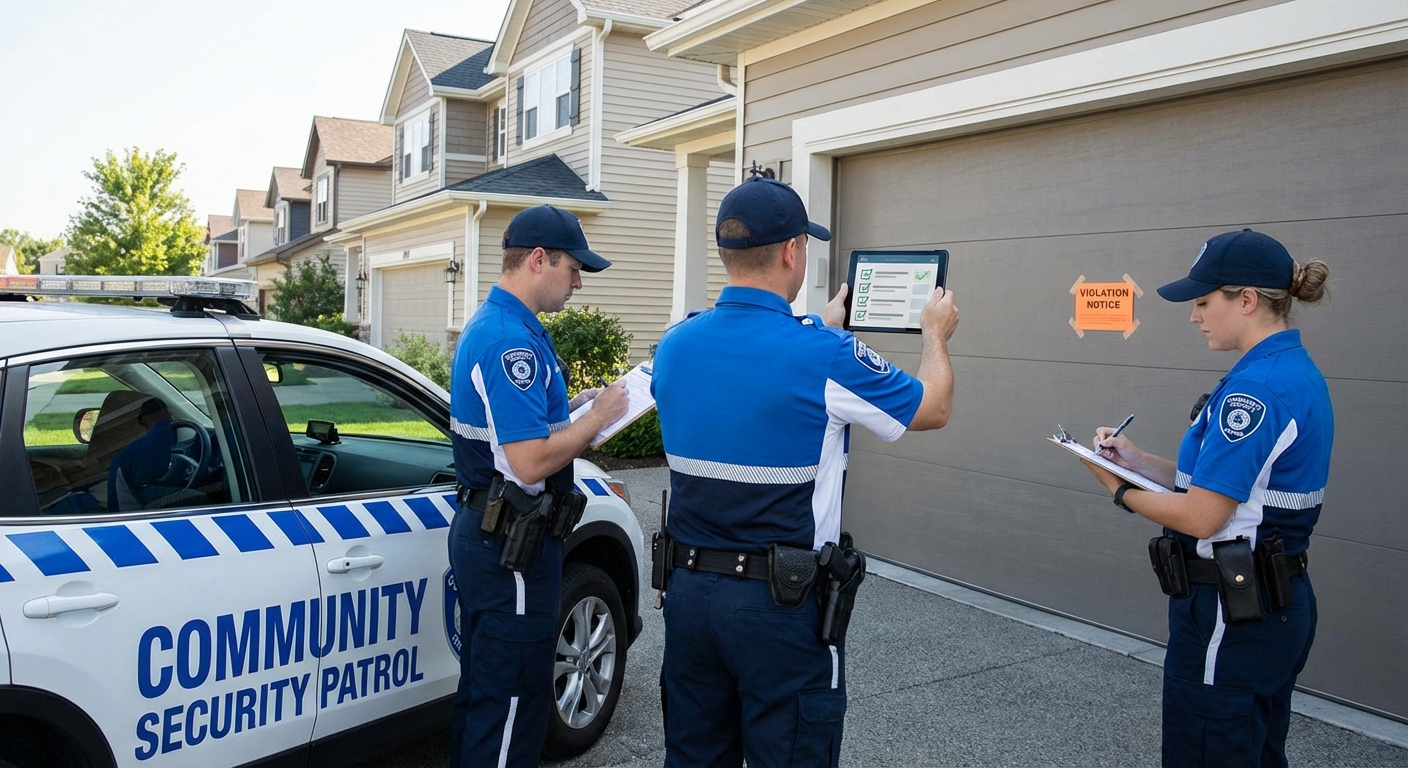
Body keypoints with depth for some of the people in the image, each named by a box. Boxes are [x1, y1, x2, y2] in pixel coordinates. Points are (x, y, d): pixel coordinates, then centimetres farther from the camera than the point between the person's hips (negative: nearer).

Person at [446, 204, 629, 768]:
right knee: (513, 699, 1)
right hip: (510, 542, -11)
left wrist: (570, 408, 11)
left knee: (482, 688, 21)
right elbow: (530, 463, -27)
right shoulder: (512, 339, -22)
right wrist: (598, 418, -14)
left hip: (482, 531, 11)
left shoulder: (488, 325, 12)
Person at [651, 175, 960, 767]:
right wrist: (936, 334, 18)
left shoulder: (675, 344, -1)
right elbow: (931, 409, -1)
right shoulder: (824, 355, -18)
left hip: (688, 587, 6)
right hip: (781, 606, -6)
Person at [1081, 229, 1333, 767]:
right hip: (1280, 606, 10)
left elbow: (1202, 516, -23)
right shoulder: (1299, 373, 9)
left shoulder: (1255, 388, -23)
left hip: (1229, 614, -10)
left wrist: (1121, 491, -7)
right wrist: (1135, 459, 3)